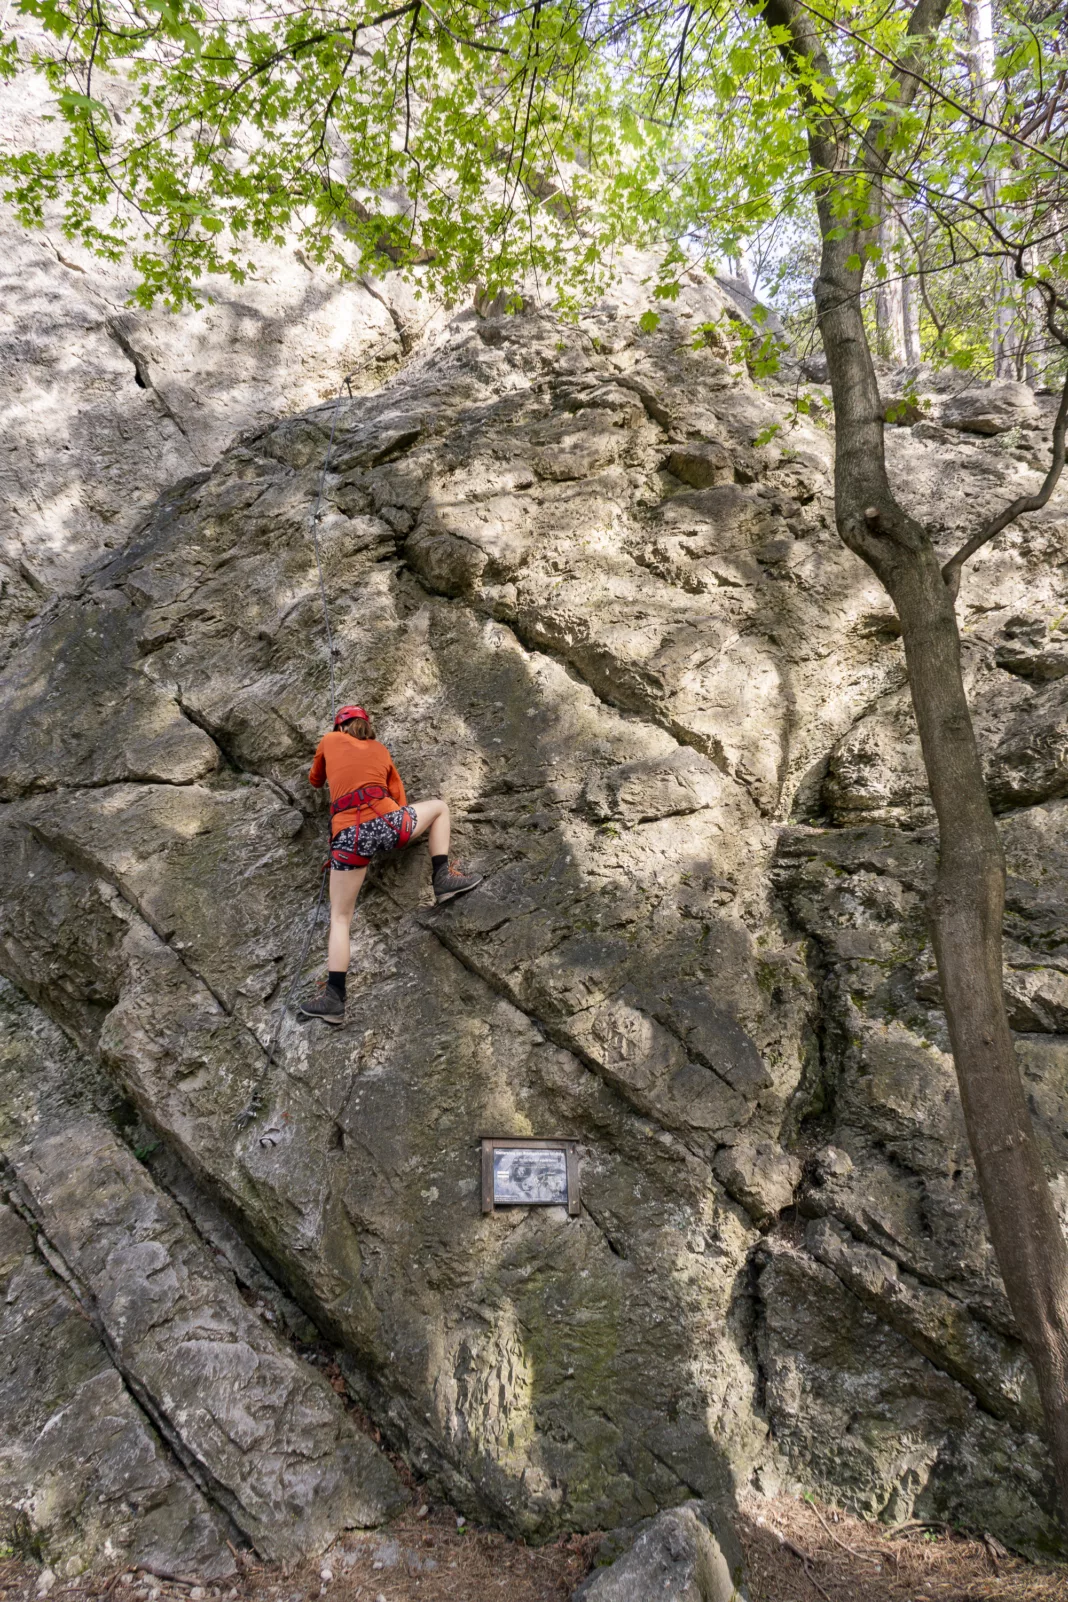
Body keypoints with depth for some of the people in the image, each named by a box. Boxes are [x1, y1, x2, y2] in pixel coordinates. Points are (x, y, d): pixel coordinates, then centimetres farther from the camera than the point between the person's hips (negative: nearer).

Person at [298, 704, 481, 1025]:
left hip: (348, 835, 0)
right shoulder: (381, 751, 25)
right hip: (389, 824, 1)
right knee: (439, 806, 29)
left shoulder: (330, 741, 21)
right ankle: (443, 879, 17)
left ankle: (334, 998, 4)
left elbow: (315, 780, 39)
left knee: (340, 919, 10)